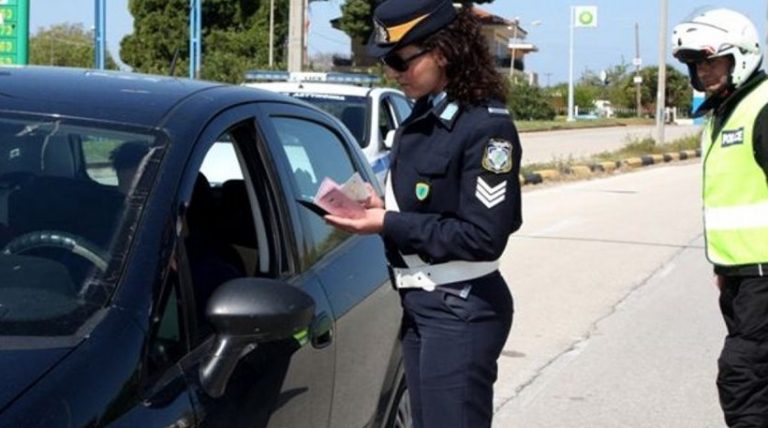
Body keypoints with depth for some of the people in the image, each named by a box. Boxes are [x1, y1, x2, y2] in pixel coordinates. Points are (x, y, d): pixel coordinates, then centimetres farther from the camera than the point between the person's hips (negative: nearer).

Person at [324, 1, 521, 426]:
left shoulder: (486, 127, -18)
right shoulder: (422, 116, 7)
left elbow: (484, 238, -20)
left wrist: (389, 225, -19)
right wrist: (379, 208, -2)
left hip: (461, 312, -9)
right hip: (418, 303, 9)